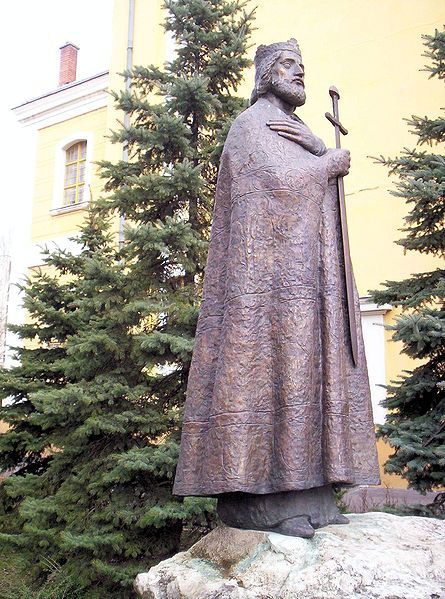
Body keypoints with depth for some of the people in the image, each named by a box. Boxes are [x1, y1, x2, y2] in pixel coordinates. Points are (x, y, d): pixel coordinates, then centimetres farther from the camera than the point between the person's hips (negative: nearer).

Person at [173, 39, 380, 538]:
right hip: (268, 265, -9)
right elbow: (281, 181, -13)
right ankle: (257, 500, -14)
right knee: (266, 361, -15)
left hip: (307, 273, 9)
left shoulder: (301, 132, 30)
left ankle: (302, 493, 0)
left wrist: (311, 146, -6)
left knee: (307, 364, 0)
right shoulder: (252, 123, 4)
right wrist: (330, 163, 2)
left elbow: (335, 165, 12)